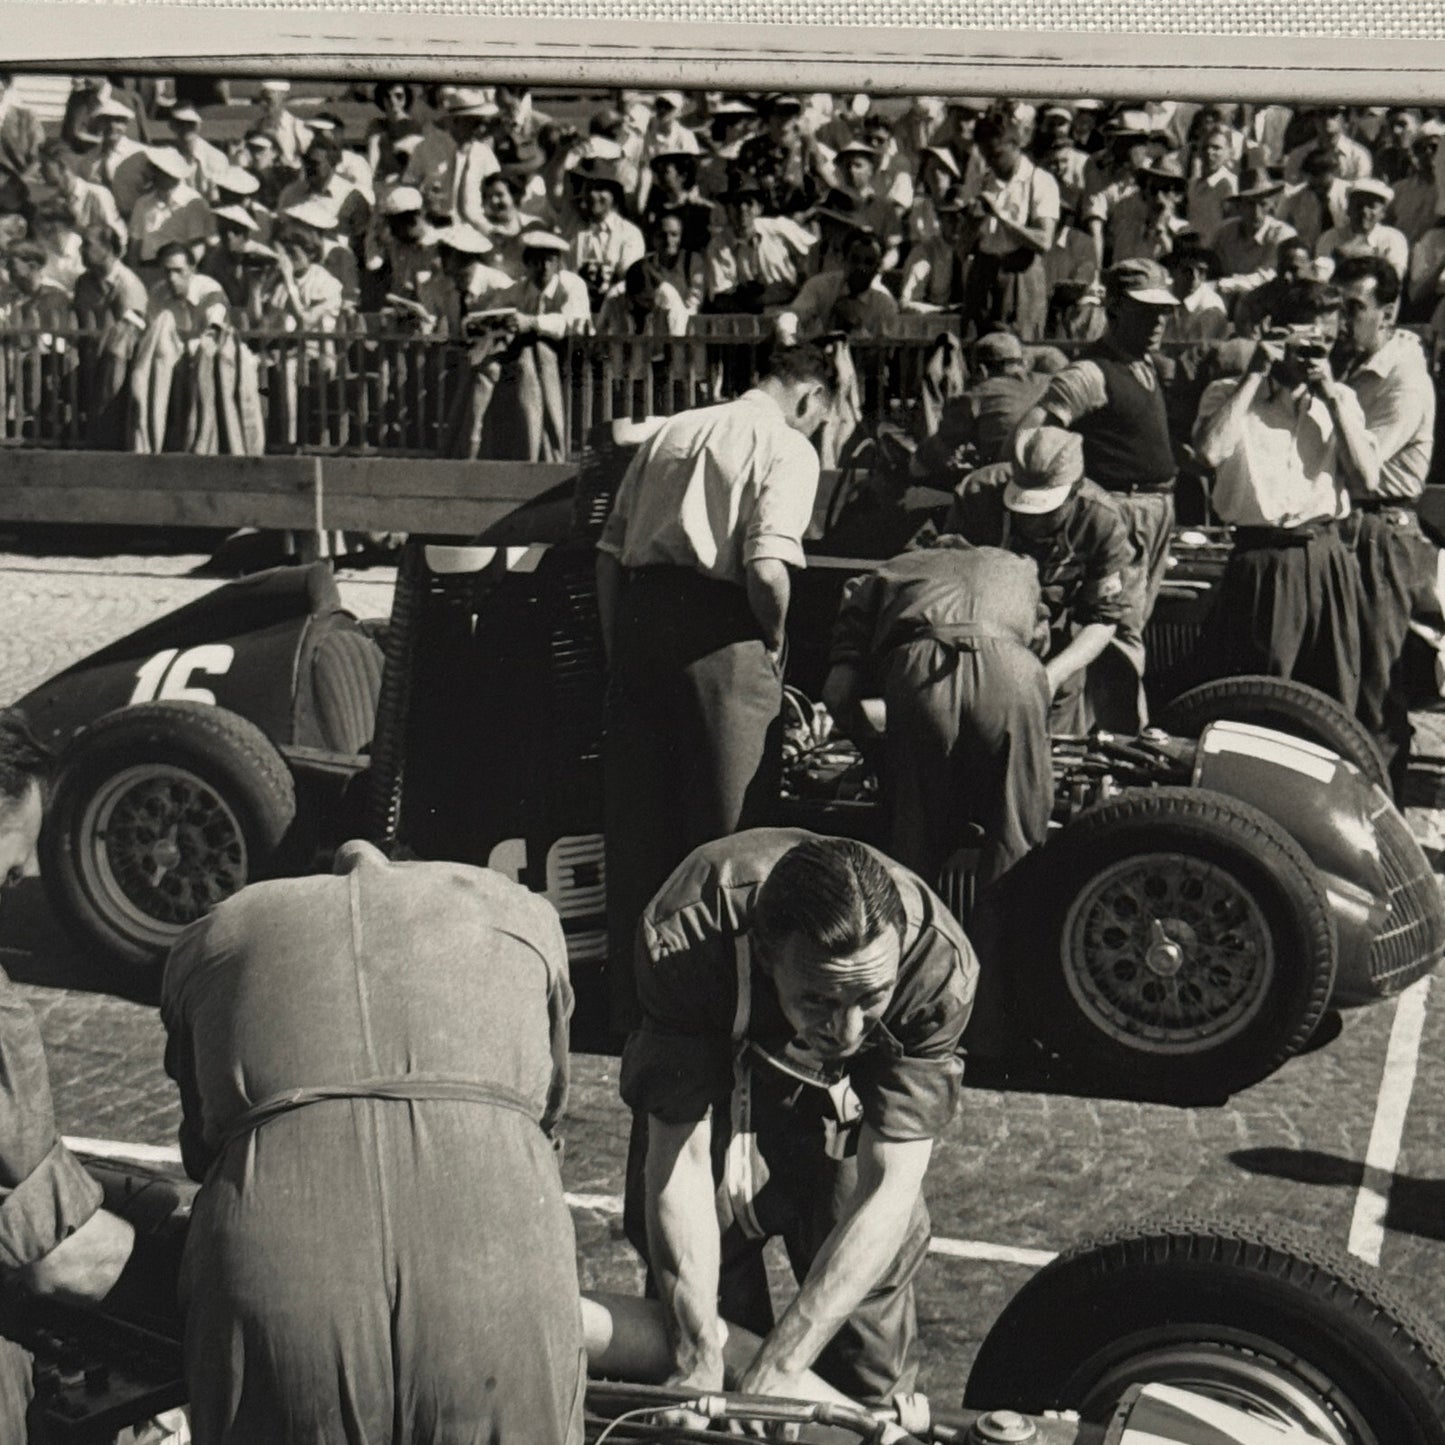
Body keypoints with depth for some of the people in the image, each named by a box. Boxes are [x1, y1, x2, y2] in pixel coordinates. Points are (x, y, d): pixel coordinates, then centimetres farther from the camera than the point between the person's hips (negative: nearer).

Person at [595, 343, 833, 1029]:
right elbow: (766, 568, -15)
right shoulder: (788, 449, 0)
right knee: (726, 821, 6)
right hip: (720, 631, -6)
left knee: (635, 812, 13)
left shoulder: (670, 432, 19)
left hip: (637, 614, 6)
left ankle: (632, 992, 23)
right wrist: (774, 643, 1)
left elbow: (609, 552, 14)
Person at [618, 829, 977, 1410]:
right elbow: (679, 1157, -32)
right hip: (710, 1074, 0)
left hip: (849, 1095, 0)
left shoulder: (940, 964, -35)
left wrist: (772, 1376, -38)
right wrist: (699, 1365, -39)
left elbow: (887, 1189, -34)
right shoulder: (685, 938, -38)